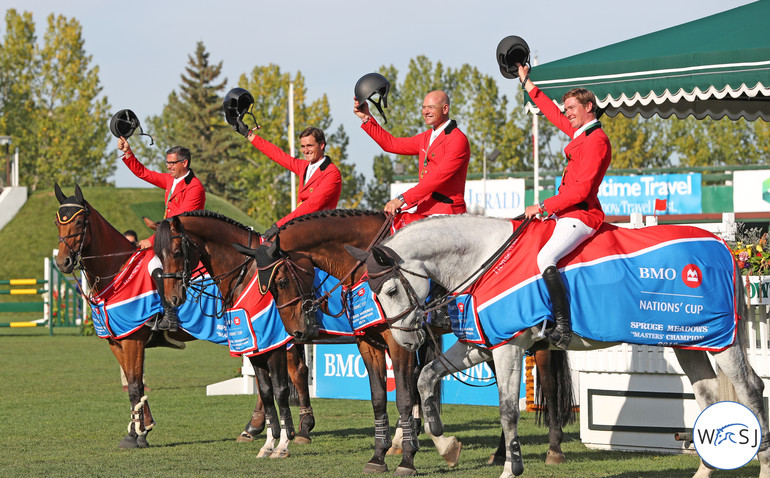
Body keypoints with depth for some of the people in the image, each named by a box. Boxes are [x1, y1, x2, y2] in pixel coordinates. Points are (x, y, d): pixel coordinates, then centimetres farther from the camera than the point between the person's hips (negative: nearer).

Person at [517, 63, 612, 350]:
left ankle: (563, 327, -34)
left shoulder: (596, 140, -14)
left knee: (545, 257, -29)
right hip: (567, 212, 11)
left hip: (581, 215, -11)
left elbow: (582, 189, -21)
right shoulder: (581, 133, 15)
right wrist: (527, 84, 36)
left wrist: (544, 207, -17)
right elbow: (554, 115, 32)